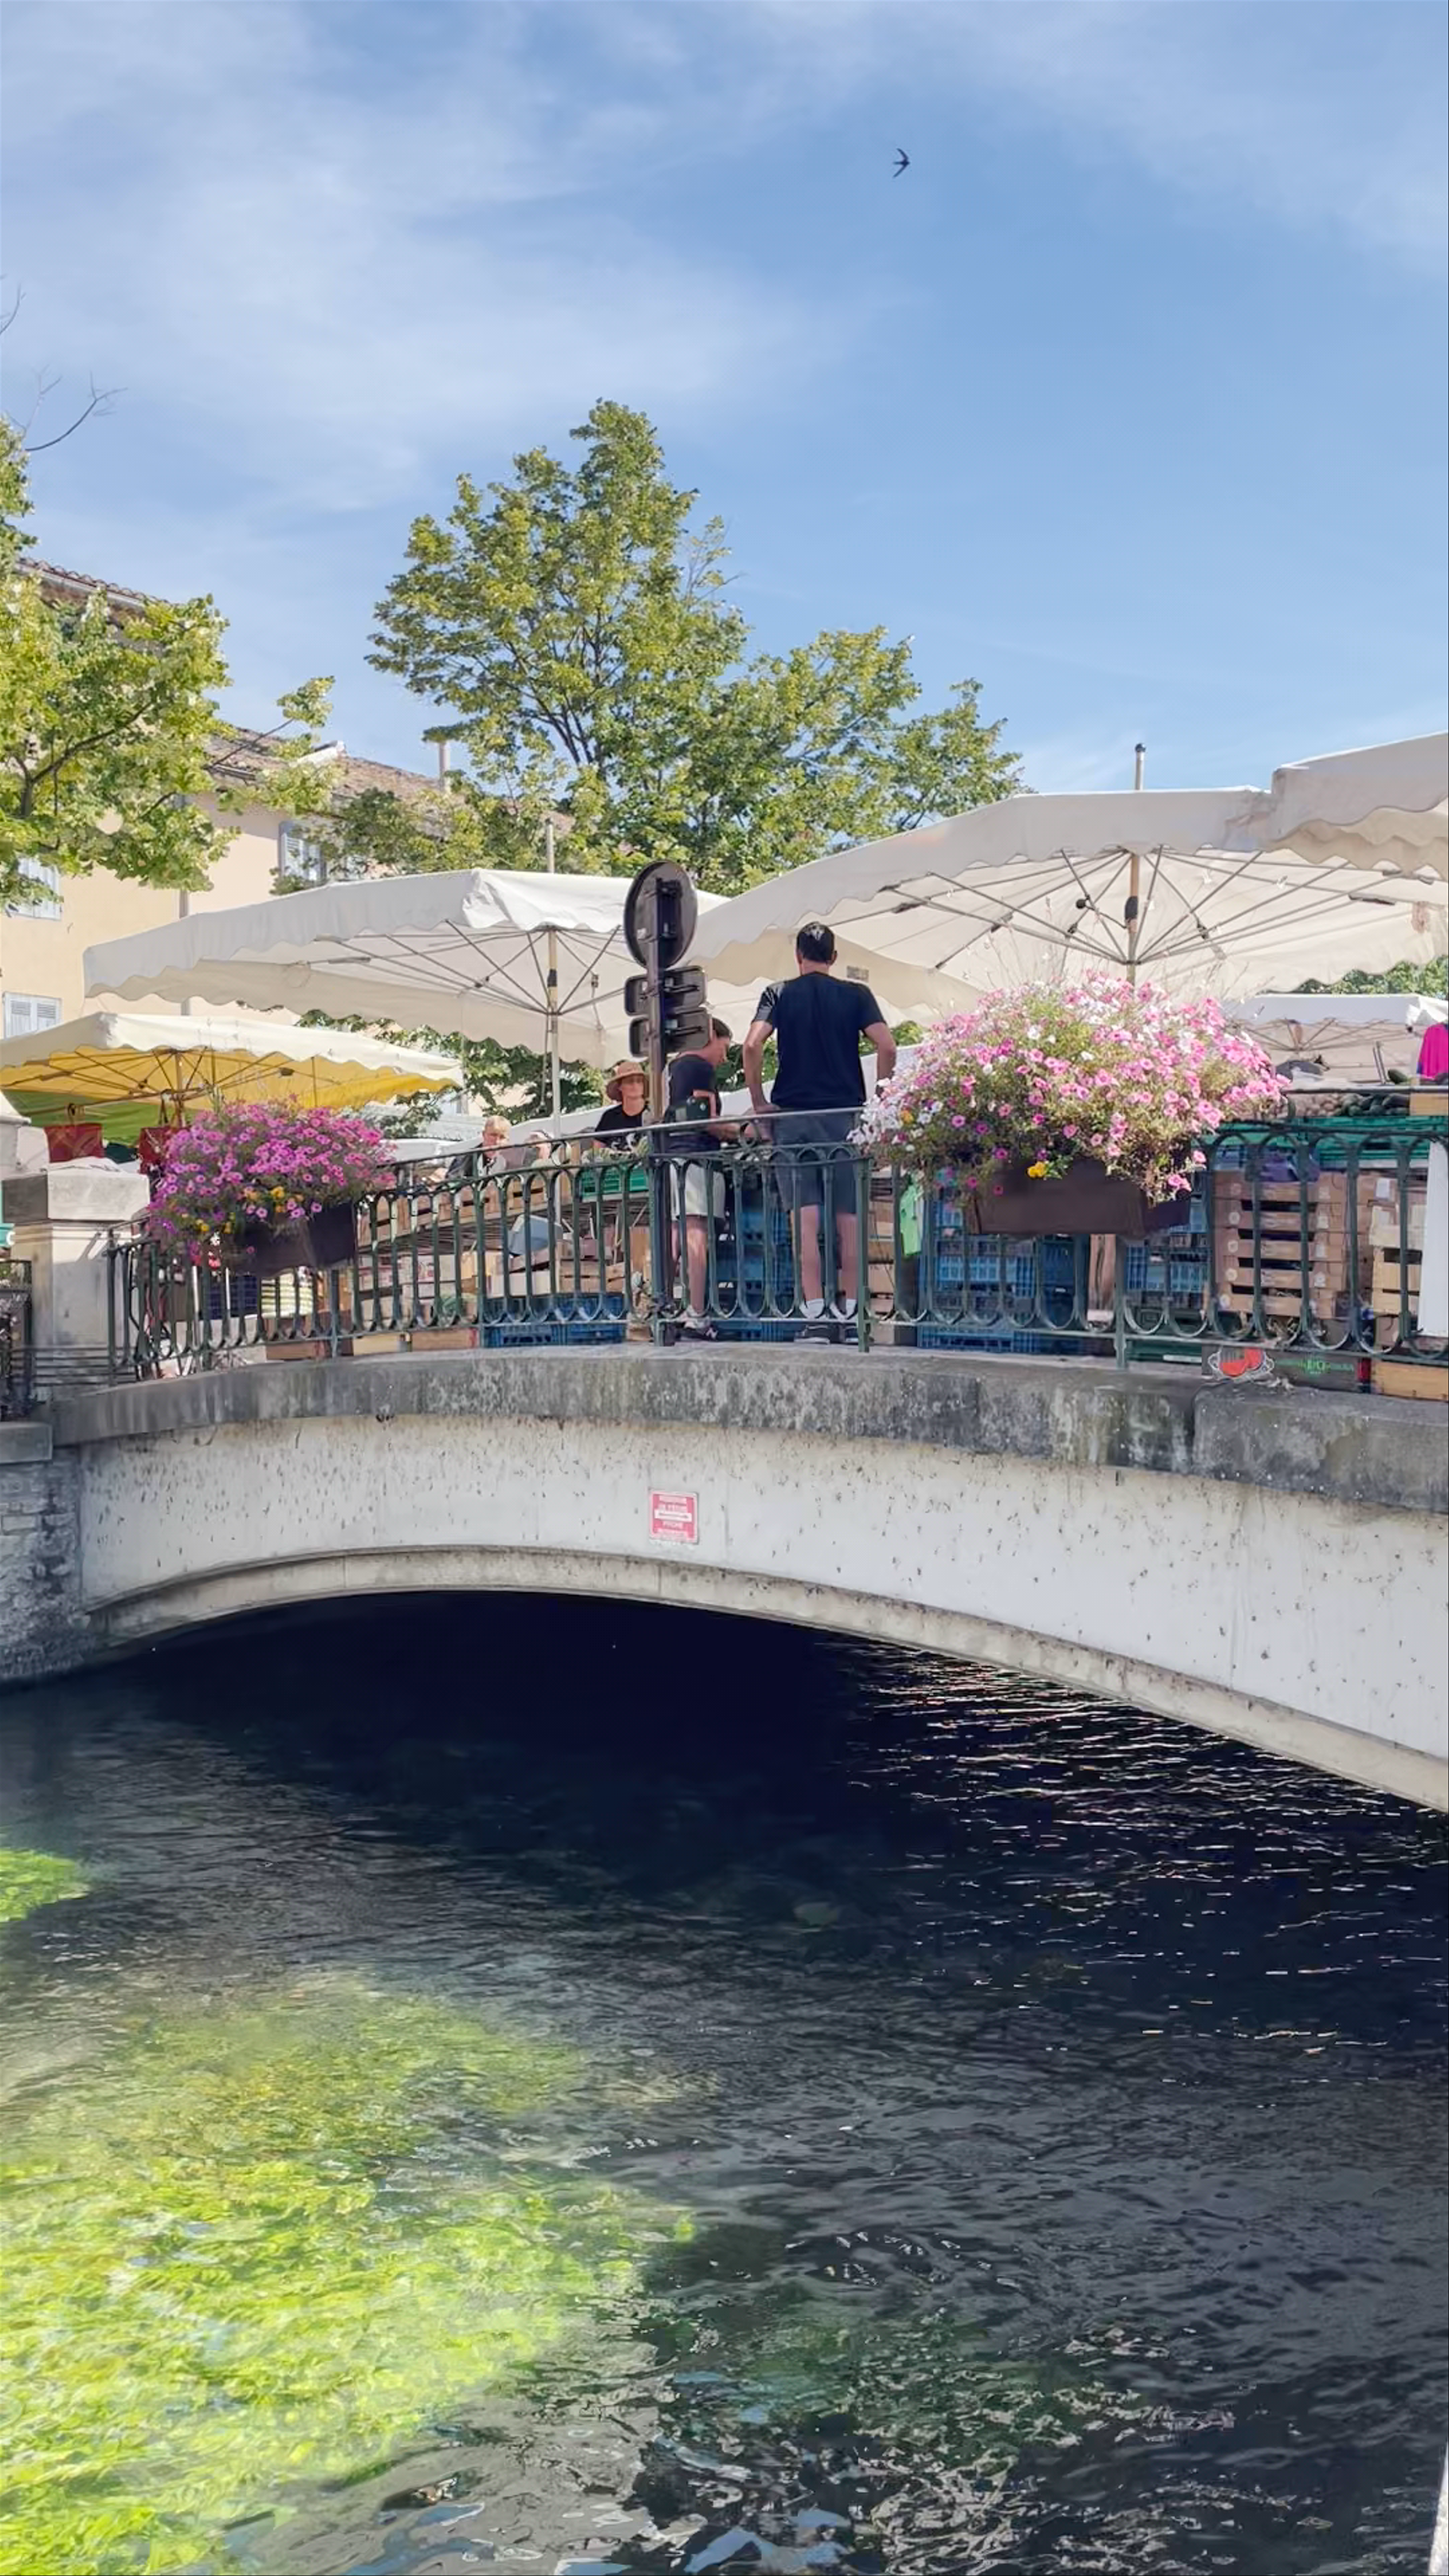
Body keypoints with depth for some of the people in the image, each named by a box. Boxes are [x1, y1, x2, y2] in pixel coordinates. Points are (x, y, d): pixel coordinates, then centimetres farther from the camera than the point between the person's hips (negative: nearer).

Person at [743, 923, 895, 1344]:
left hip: (793, 1116, 0)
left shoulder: (779, 994, 5)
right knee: (849, 1218, 6)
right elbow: (887, 1048, -6)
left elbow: (753, 1046, -10)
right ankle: (851, 1314, 6)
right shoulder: (856, 995, 5)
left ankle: (816, 1316, -10)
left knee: (805, 1217, -4)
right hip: (845, 1115, 1)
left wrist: (760, 1103, -1)